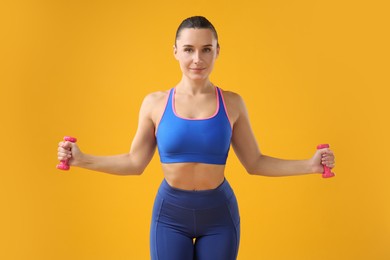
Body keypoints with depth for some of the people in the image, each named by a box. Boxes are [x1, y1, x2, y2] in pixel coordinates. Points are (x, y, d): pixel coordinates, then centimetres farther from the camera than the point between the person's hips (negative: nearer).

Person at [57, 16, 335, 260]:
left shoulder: (232, 103, -3)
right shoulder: (155, 103, -4)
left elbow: (254, 163, 2)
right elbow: (135, 162, 2)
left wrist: (310, 165, -7)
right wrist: (82, 159, -7)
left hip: (219, 213, 0)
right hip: (170, 213, 0)